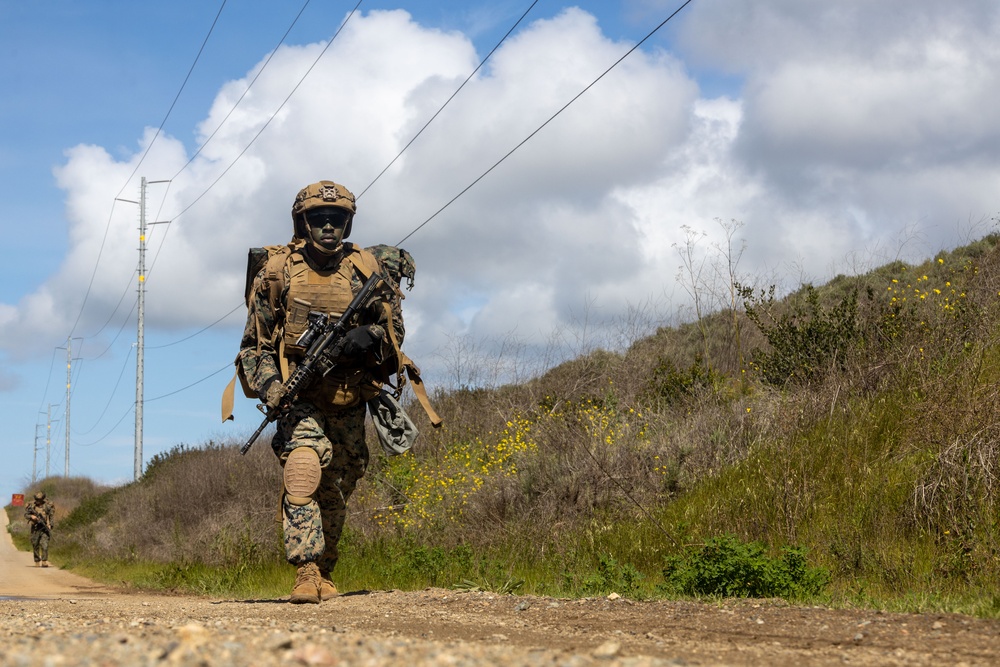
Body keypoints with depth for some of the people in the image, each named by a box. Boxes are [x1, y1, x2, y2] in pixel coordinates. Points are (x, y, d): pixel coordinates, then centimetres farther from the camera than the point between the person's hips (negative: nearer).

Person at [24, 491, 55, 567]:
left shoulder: (47, 505, 0)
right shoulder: (31, 505, 3)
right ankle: (37, 562, 18)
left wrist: (49, 525, -10)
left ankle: (44, 562, -15)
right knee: (35, 546, 7)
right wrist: (31, 516, -19)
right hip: (35, 528, 2)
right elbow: (26, 515, 2)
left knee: (44, 545, -13)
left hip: (44, 527, -2)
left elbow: (52, 516, 3)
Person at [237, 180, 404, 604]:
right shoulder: (277, 275, -2)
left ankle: (324, 572, 31)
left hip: (349, 402, 3)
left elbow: (395, 329, 8)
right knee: (302, 474, -24)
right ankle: (306, 574, -26)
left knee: (335, 491, 12)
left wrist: (369, 337, -15)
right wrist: (271, 389, -14)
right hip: (299, 398, -3)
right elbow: (254, 345, 3)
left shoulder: (366, 271, 2)